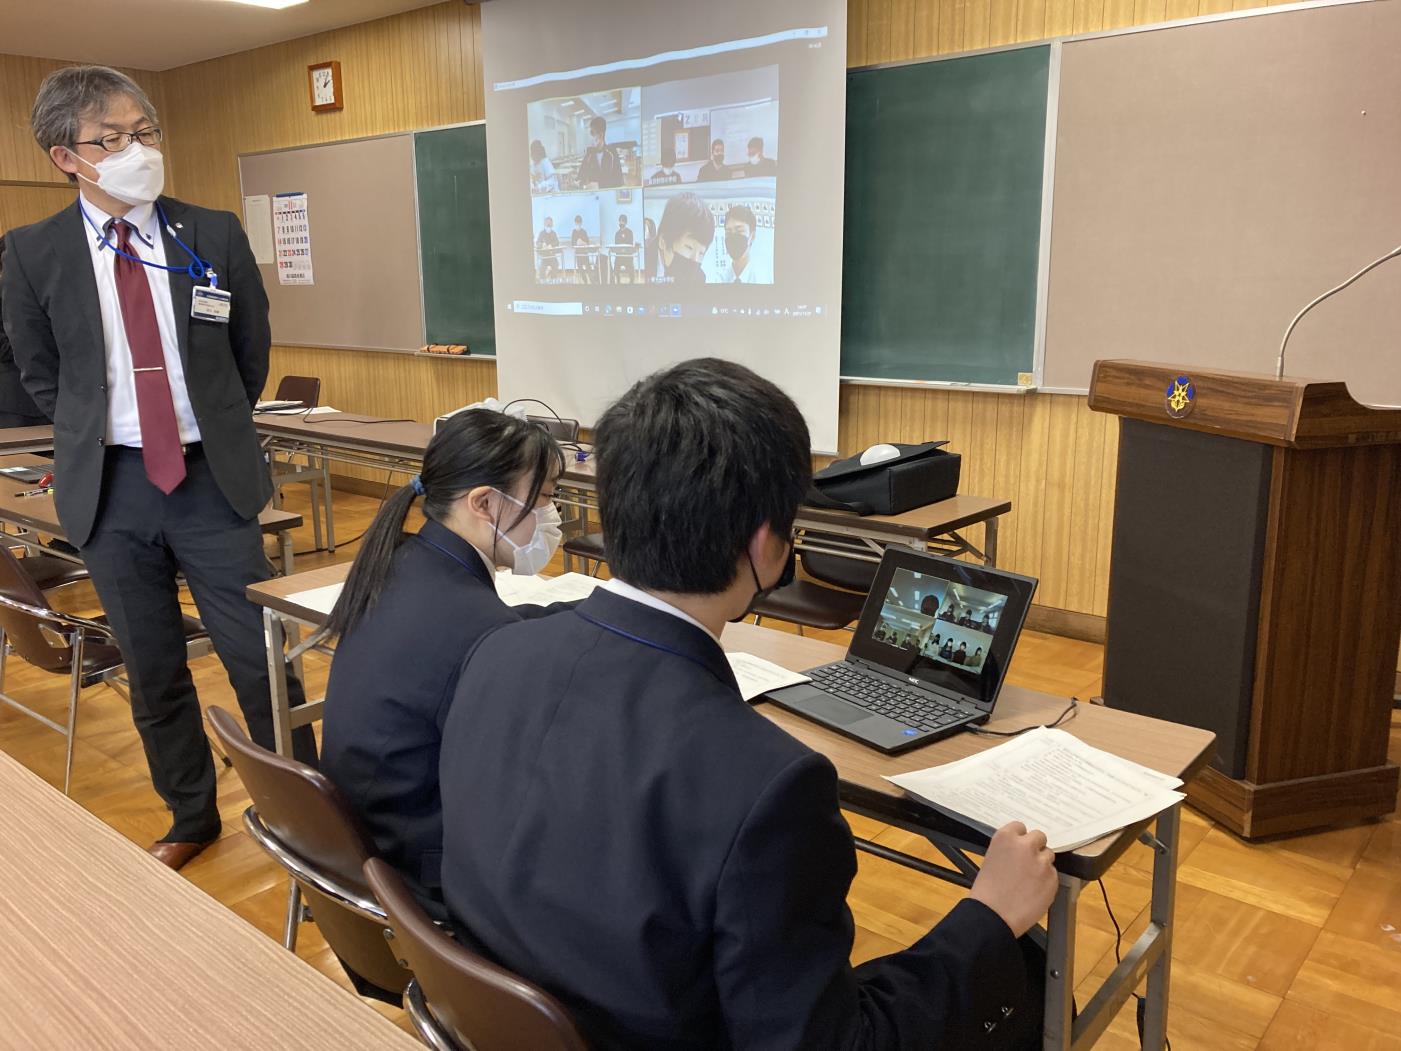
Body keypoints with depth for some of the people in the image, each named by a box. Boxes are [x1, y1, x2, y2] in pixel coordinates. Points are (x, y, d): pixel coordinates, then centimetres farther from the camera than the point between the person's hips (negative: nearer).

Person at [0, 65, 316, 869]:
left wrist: (217, 434, 11)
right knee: (152, 671, 13)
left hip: (214, 478, -1)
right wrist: (96, 441, 8)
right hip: (110, 487, 1)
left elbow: (252, 353, 8)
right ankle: (191, 818, 32)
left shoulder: (216, 236, -3)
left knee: (262, 660, 2)